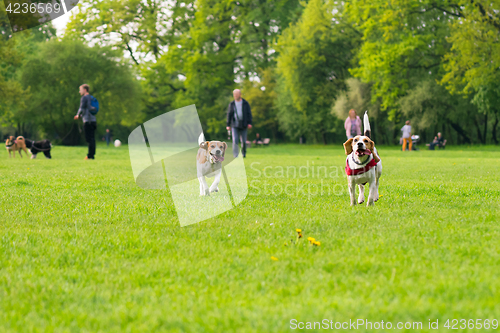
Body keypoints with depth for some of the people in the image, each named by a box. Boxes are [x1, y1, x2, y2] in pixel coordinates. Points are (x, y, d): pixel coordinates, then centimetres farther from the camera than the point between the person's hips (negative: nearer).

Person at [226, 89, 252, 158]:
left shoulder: (245, 103, 4)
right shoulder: (232, 104, 6)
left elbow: (249, 113, 4)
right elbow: (229, 115, 7)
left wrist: (249, 123, -6)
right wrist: (228, 125, 3)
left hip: (243, 125, 0)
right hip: (235, 125, 0)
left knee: (244, 141, 4)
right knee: (235, 140, -12)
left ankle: (243, 153, 25)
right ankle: (235, 155, -12)